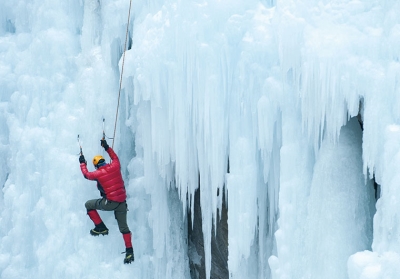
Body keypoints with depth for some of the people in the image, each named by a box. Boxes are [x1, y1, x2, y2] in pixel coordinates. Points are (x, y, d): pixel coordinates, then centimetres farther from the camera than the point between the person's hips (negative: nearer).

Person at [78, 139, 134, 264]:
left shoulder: (98, 173, -8)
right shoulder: (115, 166, 1)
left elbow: (86, 174, 13)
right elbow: (115, 157, 25)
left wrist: (82, 163, 29)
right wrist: (107, 148, 34)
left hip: (110, 202, -5)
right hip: (122, 203, 5)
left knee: (89, 205, 16)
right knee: (123, 227, 13)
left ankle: (101, 227, 14)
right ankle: (129, 251, 10)